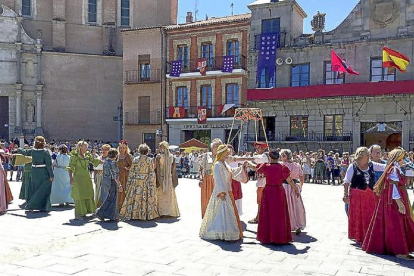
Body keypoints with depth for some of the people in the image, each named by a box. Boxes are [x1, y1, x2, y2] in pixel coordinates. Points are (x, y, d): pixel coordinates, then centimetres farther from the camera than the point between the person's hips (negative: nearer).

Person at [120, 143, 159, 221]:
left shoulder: (135, 159, 0)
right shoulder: (150, 160, -5)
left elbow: (131, 171, 2)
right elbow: (152, 173, -7)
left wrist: (129, 182, 9)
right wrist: (151, 183, -4)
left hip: (136, 182, 1)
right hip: (146, 182, -1)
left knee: (135, 197, 8)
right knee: (146, 198, 4)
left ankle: (133, 214, 11)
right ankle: (148, 215, 8)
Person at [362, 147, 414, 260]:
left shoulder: (395, 168, 14)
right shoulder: (394, 169, -17)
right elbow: (393, 187, -22)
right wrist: (400, 203, -23)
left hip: (391, 201, 10)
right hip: (394, 202, -10)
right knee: (396, 226, -6)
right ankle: (400, 251, -1)